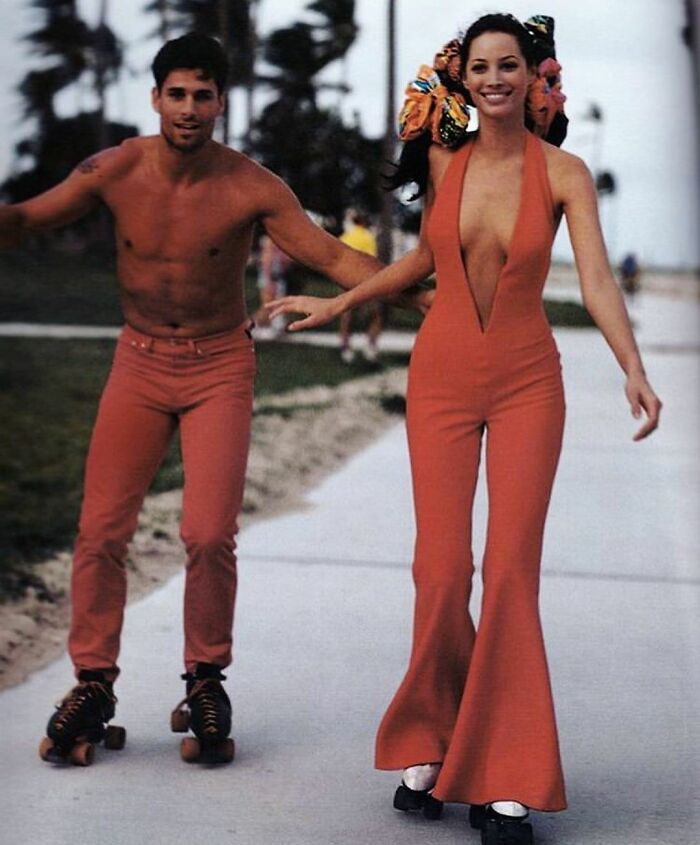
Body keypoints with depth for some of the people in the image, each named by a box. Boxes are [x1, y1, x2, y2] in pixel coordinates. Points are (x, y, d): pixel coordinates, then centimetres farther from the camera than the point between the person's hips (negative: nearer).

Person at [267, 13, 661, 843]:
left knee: (511, 570, -6)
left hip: (526, 381, -2)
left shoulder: (563, 173, -6)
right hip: (442, 376, 2)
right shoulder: (443, 160, 2)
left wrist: (633, 369, -31)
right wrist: (338, 303, 21)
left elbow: (596, 280, -16)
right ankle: (430, 746, 18)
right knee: (440, 569, -2)